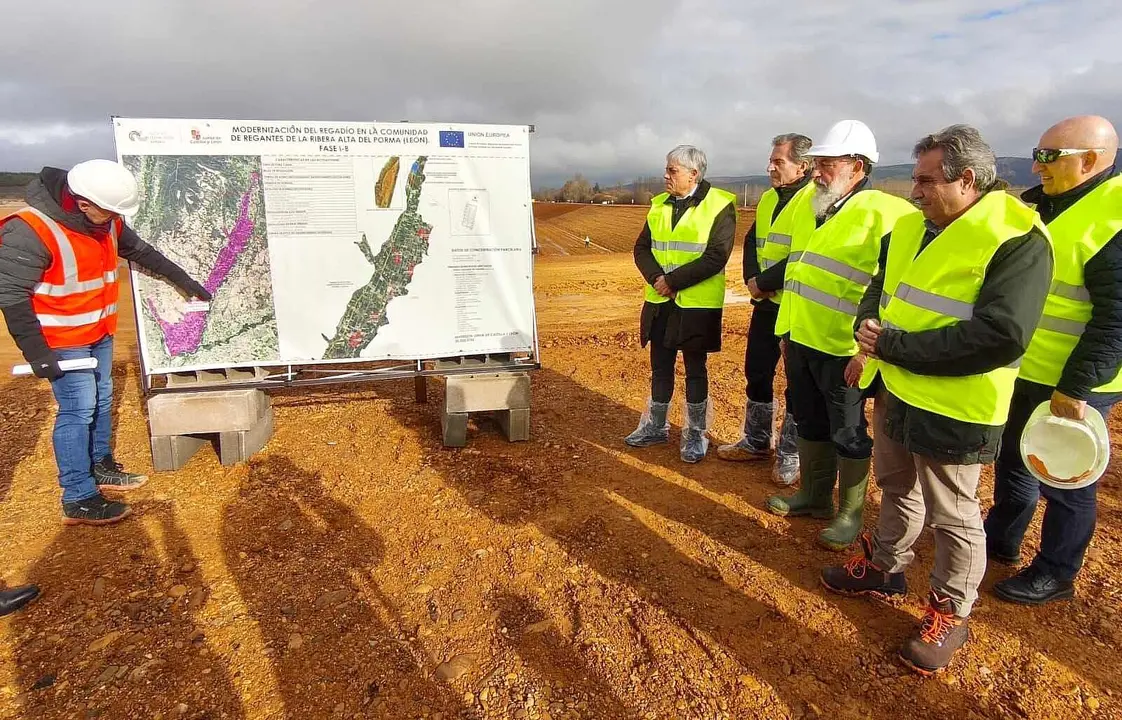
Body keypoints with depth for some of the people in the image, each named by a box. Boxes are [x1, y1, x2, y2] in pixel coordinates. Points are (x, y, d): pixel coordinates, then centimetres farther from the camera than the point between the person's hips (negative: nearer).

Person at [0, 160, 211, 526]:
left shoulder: (106, 223, -1)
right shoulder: (31, 231, -25)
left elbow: (142, 252, 16)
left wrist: (184, 281, 19)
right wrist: (36, 352, -23)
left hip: (100, 334, 8)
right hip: (63, 342, -8)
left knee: (101, 401, 17)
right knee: (78, 411, -6)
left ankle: (101, 468, 35)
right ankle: (79, 500, 3)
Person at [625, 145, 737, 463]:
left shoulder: (720, 206, -9)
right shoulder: (659, 204, 10)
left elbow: (715, 257, -17)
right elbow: (642, 248, 7)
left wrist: (673, 281, -19)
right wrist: (655, 277, -12)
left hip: (697, 305, -5)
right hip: (659, 302, 5)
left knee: (695, 368, 6)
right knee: (660, 366, 14)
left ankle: (695, 435, 19)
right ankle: (656, 426, 29)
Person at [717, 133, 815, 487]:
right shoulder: (768, 199, 14)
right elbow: (751, 242, 14)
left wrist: (764, 282, -18)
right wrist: (752, 278, -5)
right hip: (765, 303, 8)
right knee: (757, 373, 15)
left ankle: (789, 454, 17)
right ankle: (756, 441, 31)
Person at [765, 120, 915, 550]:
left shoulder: (884, 215, -15)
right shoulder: (809, 207, 11)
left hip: (843, 350, -8)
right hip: (799, 340, 8)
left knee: (847, 434, 6)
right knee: (809, 424, 19)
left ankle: (850, 514, 22)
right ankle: (814, 496, 37)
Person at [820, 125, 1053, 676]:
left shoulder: (1017, 239, -19)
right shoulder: (911, 228, 5)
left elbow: (999, 337, -28)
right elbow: (879, 290, 17)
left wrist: (891, 345, -25)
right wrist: (868, 326, -7)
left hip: (954, 411, -7)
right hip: (896, 392, 7)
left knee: (951, 517, 9)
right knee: (896, 488, 24)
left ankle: (950, 613, 30)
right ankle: (885, 567, 45)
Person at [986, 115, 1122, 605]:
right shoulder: (1046, 204, 8)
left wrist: (1076, 388, -23)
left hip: (1070, 385, -9)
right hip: (1024, 371, 9)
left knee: (1064, 480, 7)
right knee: (1013, 459, 21)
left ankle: (1055, 574, 25)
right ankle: (1000, 540, 39)